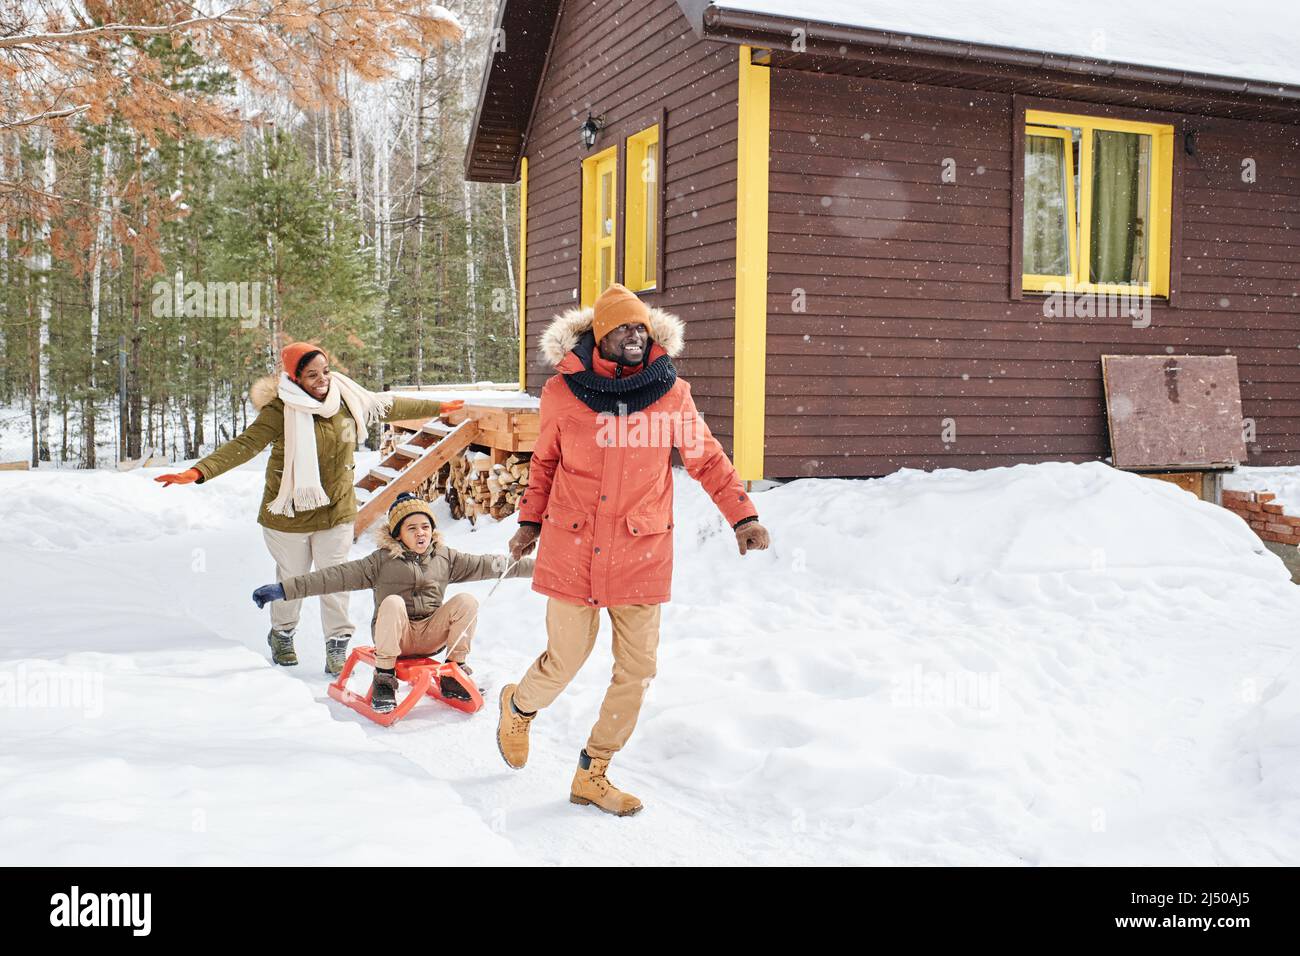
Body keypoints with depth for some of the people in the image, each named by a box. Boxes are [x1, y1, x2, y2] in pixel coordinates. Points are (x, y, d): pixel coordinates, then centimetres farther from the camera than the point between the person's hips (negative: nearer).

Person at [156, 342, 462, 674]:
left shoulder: (348, 398, -3)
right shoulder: (280, 410, -18)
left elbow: (388, 407, 12)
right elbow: (245, 444, -26)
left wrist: (437, 408, 23)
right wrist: (198, 471, -39)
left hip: (337, 511, 3)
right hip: (289, 513, -3)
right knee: (292, 578, 14)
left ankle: (337, 645, 21)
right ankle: (282, 634, 40)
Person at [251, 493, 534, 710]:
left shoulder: (445, 558, 8)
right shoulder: (381, 561, -2)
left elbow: (485, 565, 7)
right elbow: (335, 577, -8)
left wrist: (537, 566, 3)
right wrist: (283, 590, -15)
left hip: (432, 635, 3)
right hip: (395, 635, -3)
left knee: (467, 601, -20)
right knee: (392, 601, -32)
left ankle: (454, 675, -6)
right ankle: (385, 679, -21)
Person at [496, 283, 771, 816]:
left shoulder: (670, 393, -1)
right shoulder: (562, 392, -2)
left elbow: (707, 459, 9)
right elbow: (545, 460, 13)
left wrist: (742, 516, 2)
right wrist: (530, 522, 16)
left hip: (641, 552, 2)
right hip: (573, 549, -2)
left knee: (637, 669, 4)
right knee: (566, 661, 3)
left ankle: (592, 775, 22)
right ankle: (519, 708, 39)